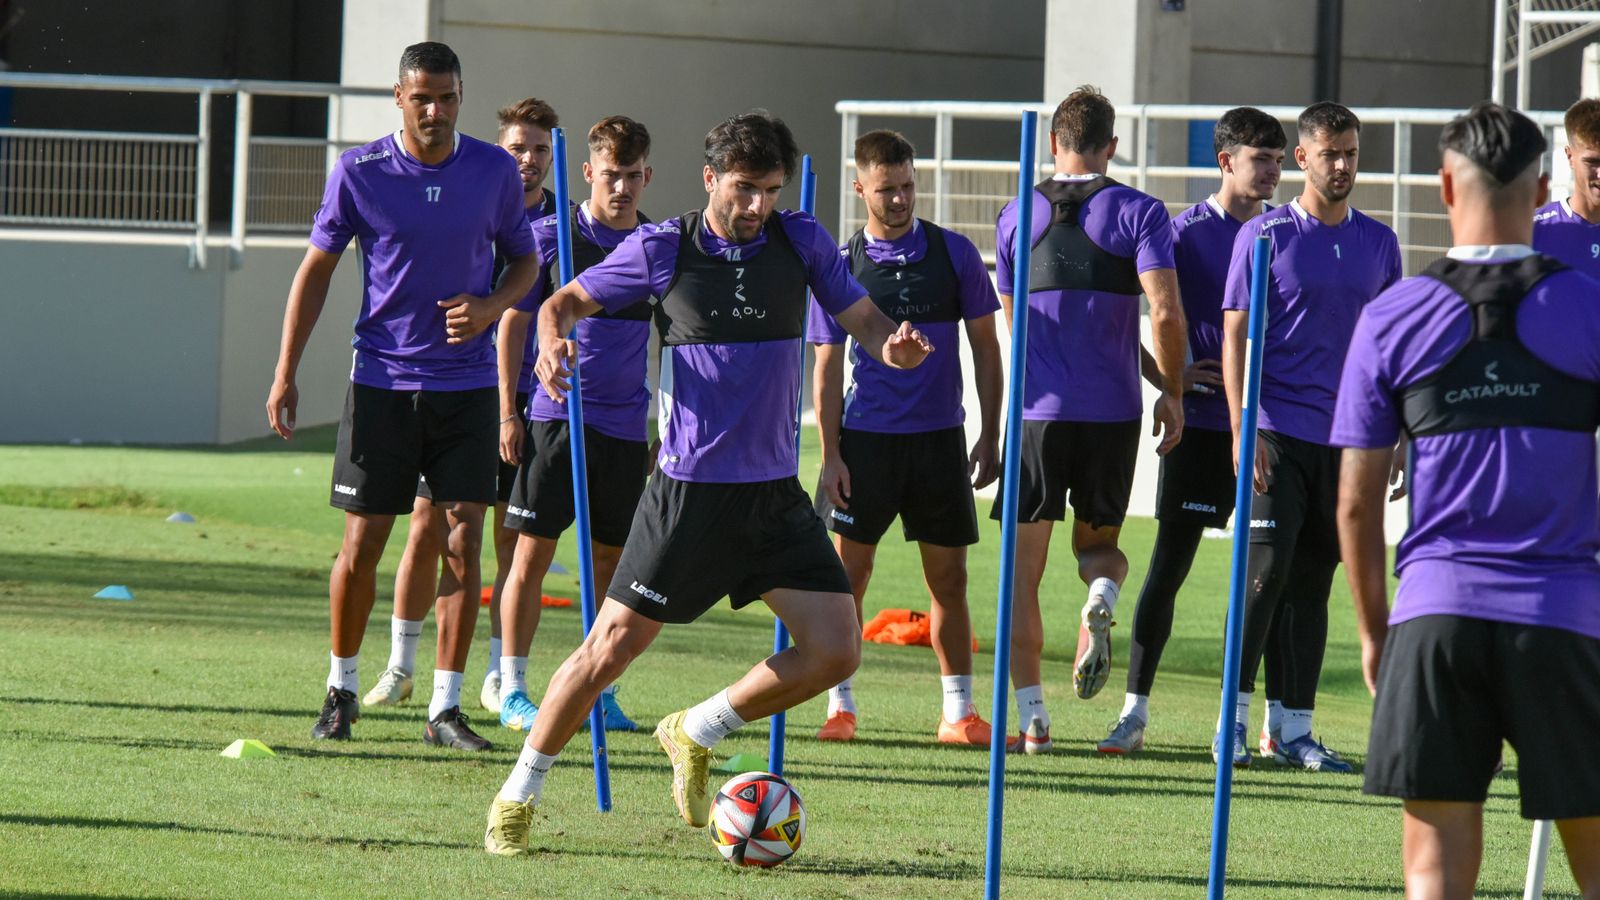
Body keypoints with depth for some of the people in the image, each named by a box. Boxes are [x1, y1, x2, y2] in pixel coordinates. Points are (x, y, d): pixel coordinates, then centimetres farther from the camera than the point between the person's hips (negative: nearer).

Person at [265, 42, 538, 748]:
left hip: (466, 384, 1)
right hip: (380, 380, -1)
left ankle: (446, 709, 2)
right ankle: (341, 690, 20)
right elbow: (316, 269, 3)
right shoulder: (359, 173, -5)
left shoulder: (495, 171, 0)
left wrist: (489, 308, -8)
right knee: (362, 545, 1)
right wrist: (286, 372, -1)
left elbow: (524, 261, 13)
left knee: (463, 543, -5)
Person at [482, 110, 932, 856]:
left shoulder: (800, 242, 2)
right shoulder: (661, 249, -5)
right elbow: (568, 300, 6)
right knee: (612, 647, -5)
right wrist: (552, 338, -17)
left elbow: (864, 321, 6)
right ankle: (519, 794, 11)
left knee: (836, 650, -5)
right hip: (690, 489, -4)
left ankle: (695, 735, 16)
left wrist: (896, 346, -18)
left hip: (774, 490, 4)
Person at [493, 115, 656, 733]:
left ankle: (600, 693, 16)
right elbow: (513, 323, 4)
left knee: (610, 560, 7)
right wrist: (508, 412, -1)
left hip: (627, 424, 3)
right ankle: (513, 693, 2)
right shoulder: (551, 236, -2)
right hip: (555, 415, -3)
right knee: (533, 550, -4)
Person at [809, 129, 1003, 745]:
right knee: (847, 569, -2)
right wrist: (830, 455, -4)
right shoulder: (842, 264, 1)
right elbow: (827, 369, 3)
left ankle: (959, 711, 9)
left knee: (948, 576, 3)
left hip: (939, 439, 1)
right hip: (865, 437, -1)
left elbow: (984, 346, 9)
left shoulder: (954, 254, 3)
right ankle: (840, 705, 8)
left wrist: (990, 435, 4)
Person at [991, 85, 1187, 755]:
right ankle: (1102, 596, -16)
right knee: (1099, 541, 19)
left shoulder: (1017, 216, 7)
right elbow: (1164, 313, -13)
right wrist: (1171, 392, 0)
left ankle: (1031, 717, 0)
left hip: (1038, 406, 0)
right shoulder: (1138, 213, -1)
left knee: (1023, 570, 6)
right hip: (1113, 410, 0)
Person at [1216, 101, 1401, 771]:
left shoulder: (1378, 243, 11)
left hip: (1345, 438, 4)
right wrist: (1241, 427, -11)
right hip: (1278, 432, -4)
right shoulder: (1266, 235, -1)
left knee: (1314, 581, 6)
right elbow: (1235, 334, -3)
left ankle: (1296, 729, 10)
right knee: (1268, 571, -11)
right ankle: (1234, 715, -4)